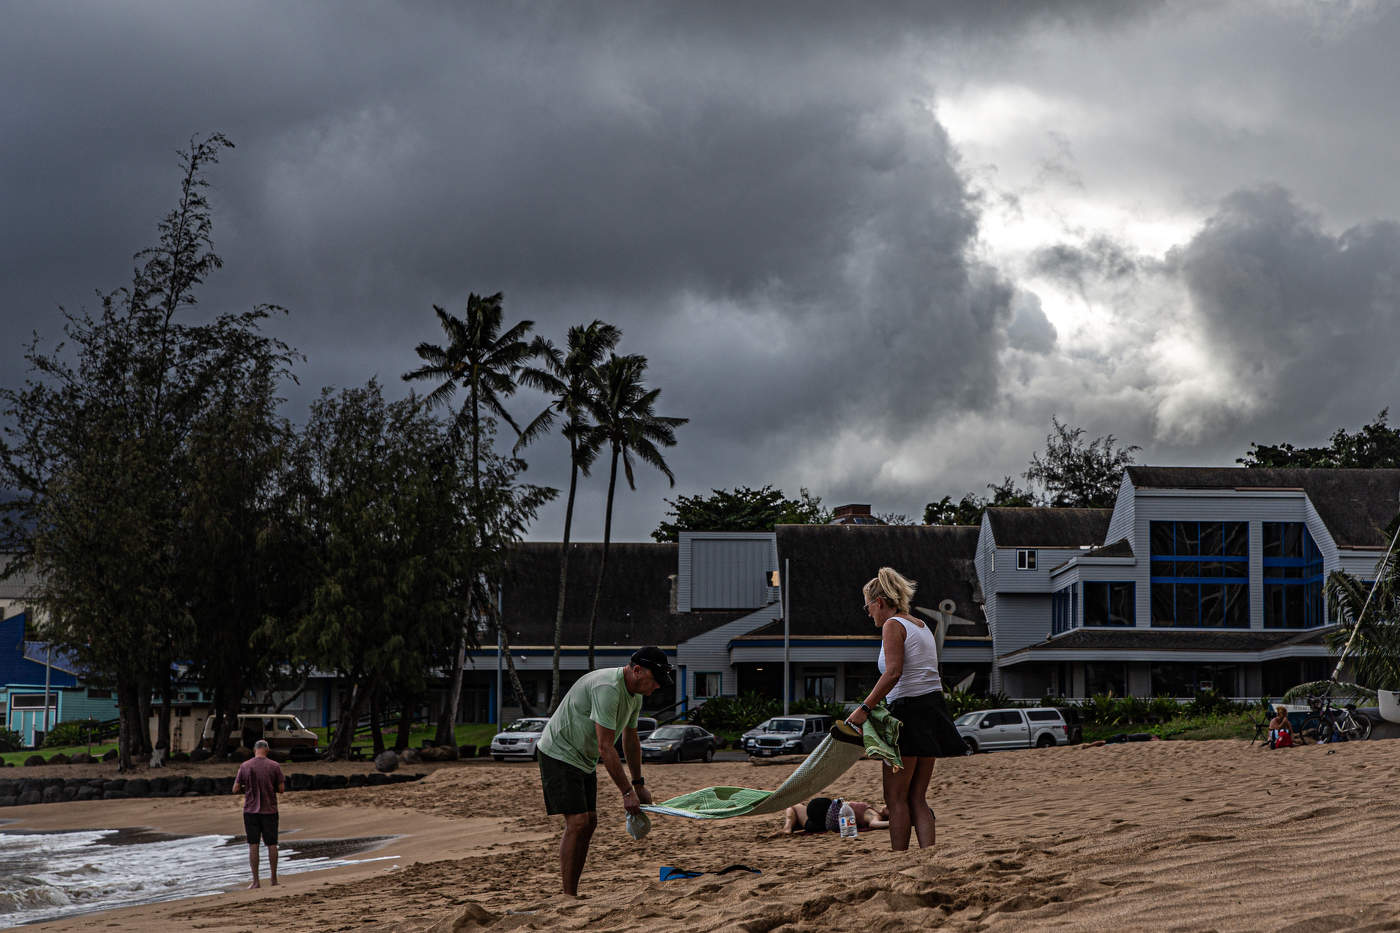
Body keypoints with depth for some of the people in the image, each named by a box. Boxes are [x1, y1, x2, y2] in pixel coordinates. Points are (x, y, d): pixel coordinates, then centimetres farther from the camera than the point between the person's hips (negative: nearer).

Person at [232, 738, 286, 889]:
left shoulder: (244, 766, -2)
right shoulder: (275, 766, -4)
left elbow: (235, 789, -1)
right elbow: (282, 789, -3)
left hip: (251, 810, 0)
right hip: (270, 810, 0)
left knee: (253, 845, 1)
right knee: (272, 844, 9)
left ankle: (255, 881, -2)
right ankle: (273, 878, 14)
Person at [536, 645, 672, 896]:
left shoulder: (636, 694, 3)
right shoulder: (607, 688, -29)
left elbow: (631, 740, 17)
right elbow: (605, 747, -29)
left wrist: (639, 784, 18)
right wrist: (627, 792, -27)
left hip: (584, 758, 10)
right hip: (560, 752, -10)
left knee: (589, 822, 7)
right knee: (577, 823, -16)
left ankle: (572, 893, 12)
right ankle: (568, 897, -13)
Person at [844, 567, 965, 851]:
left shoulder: (893, 625, -7)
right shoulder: (921, 626, 19)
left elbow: (893, 673, -20)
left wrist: (864, 708, -21)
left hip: (909, 711, -9)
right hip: (933, 708, 9)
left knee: (896, 796, -2)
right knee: (917, 797, 10)